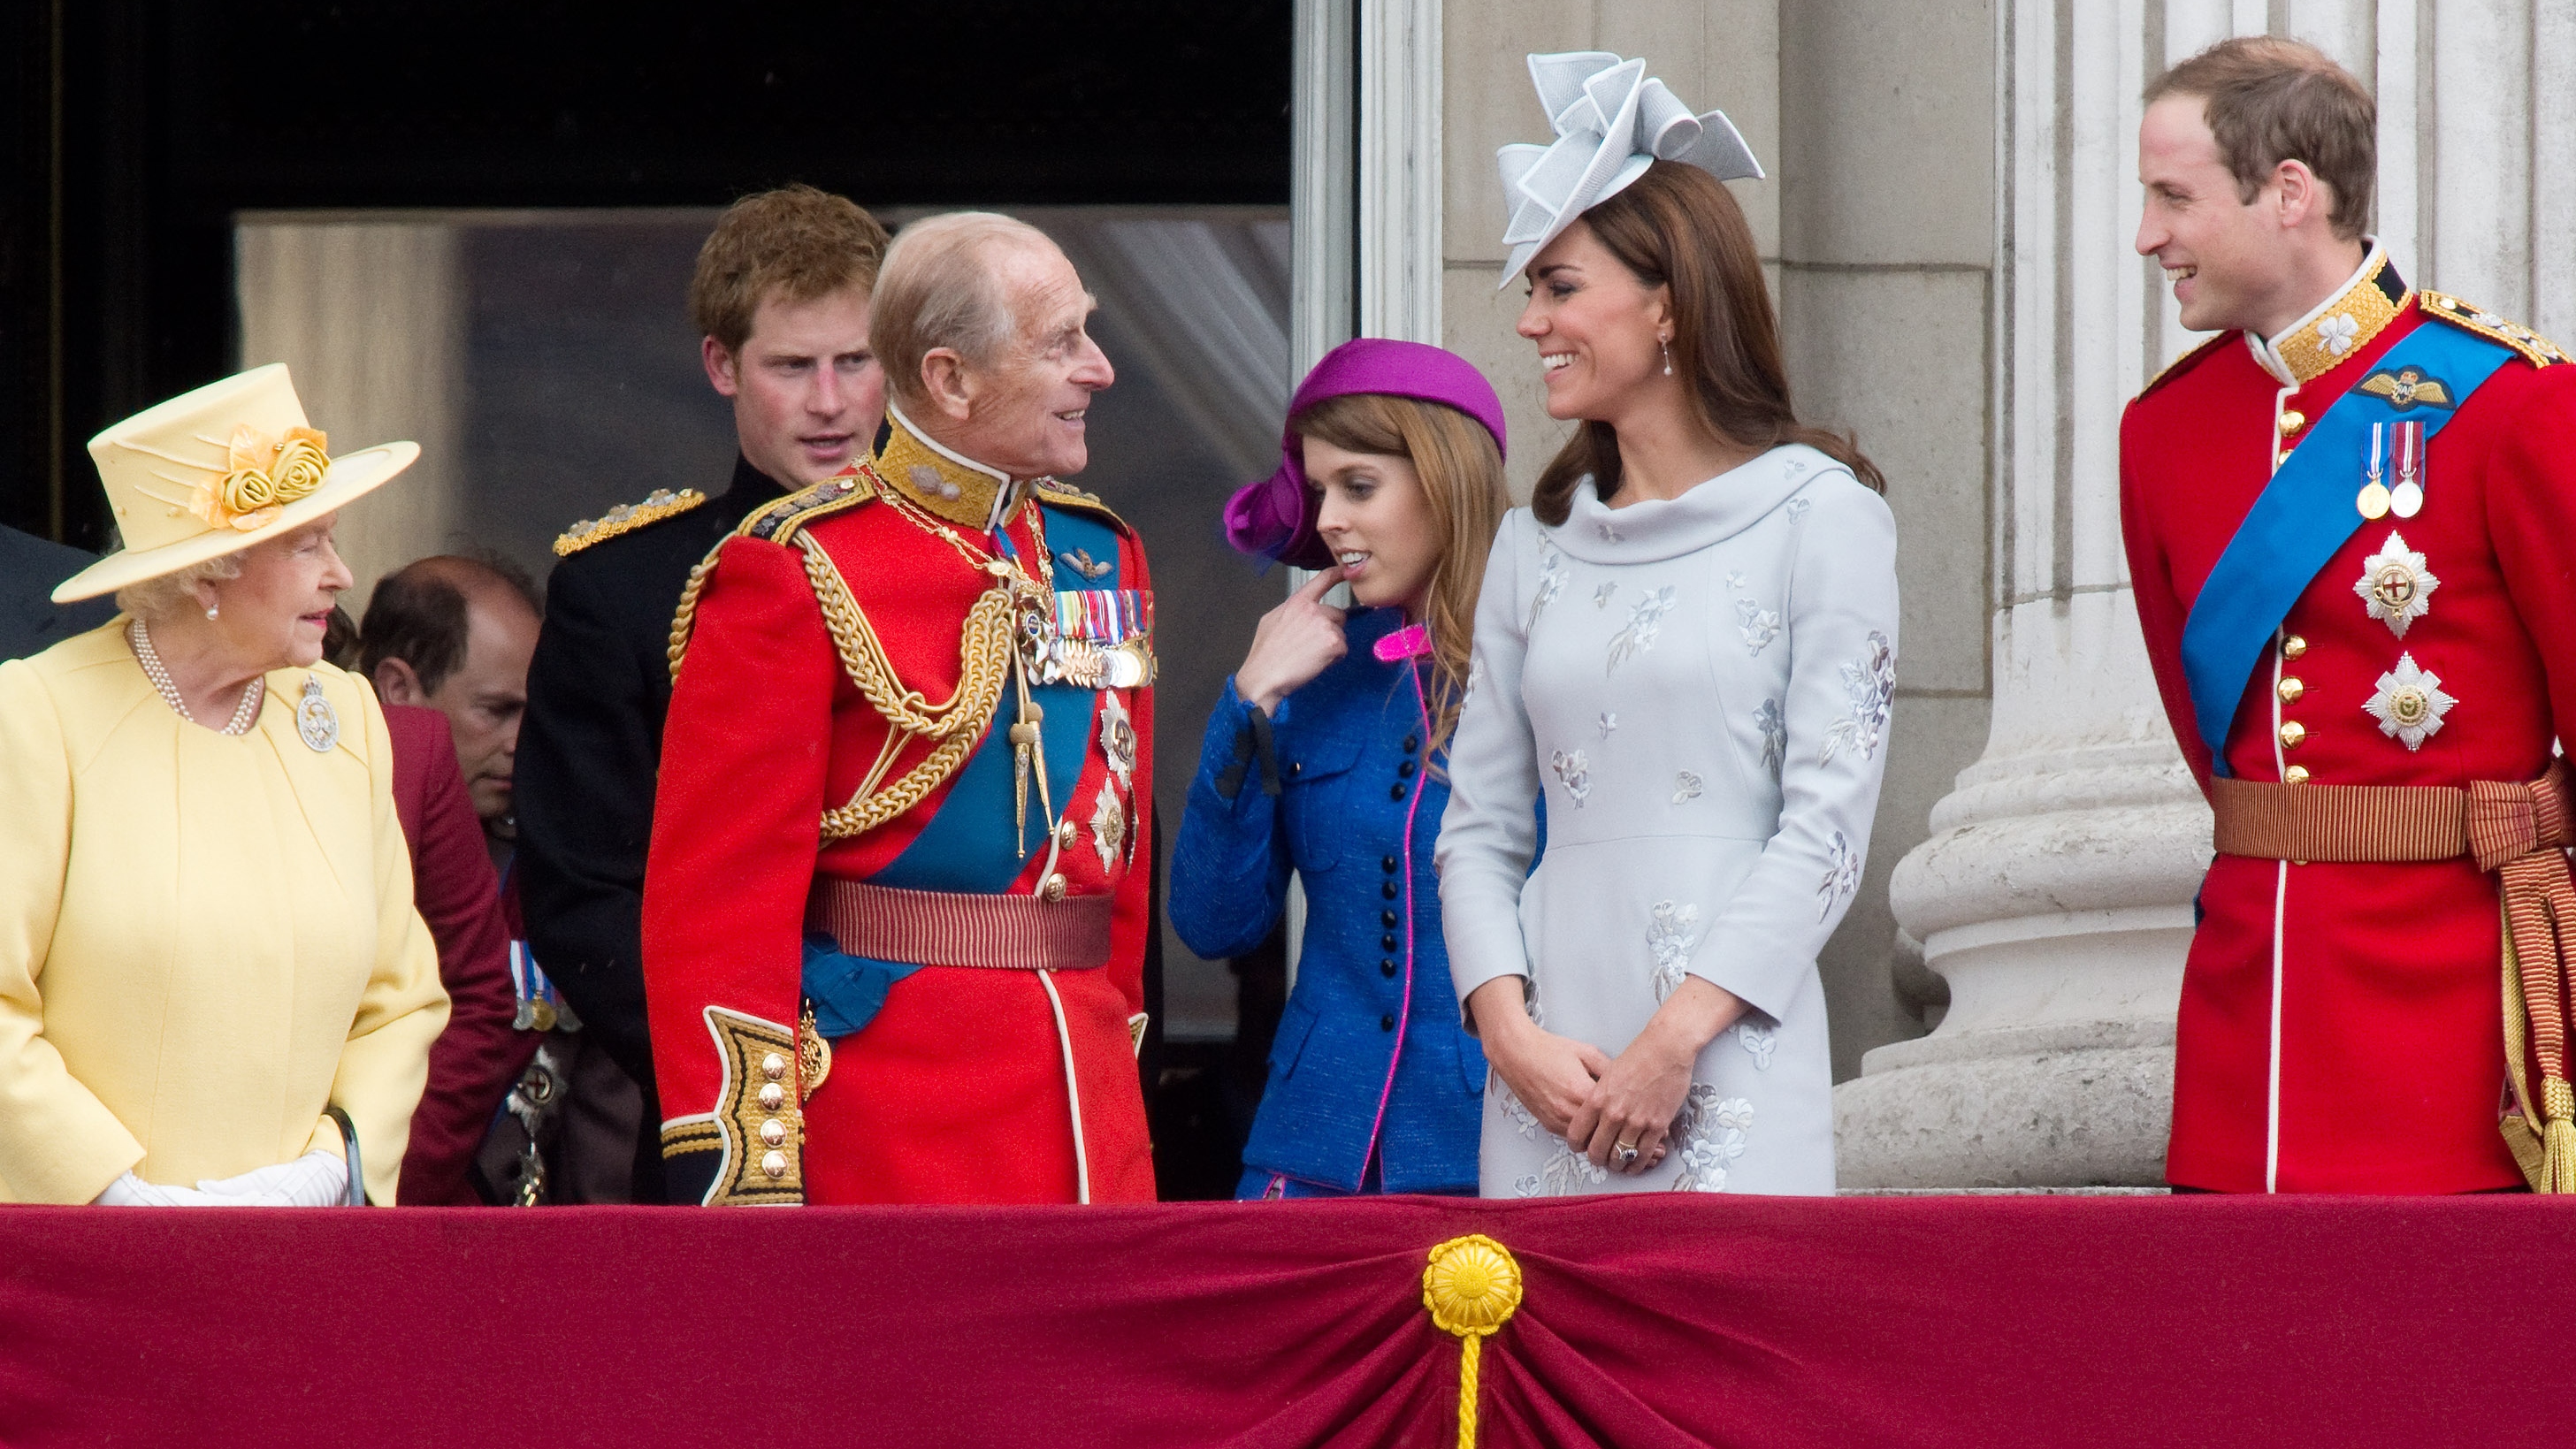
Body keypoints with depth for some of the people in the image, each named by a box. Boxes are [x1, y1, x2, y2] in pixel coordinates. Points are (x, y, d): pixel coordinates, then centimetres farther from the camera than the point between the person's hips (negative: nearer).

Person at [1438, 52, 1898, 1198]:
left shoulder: (1818, 518, 0)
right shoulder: (1538, 544, 14)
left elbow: (1826, 822, -7)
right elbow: (1477, 829, 12)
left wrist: (1676, 1036, -14)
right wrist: (1511, 1030, -5)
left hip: (1731, 1071, -4)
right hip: (1548, 1077, 4)